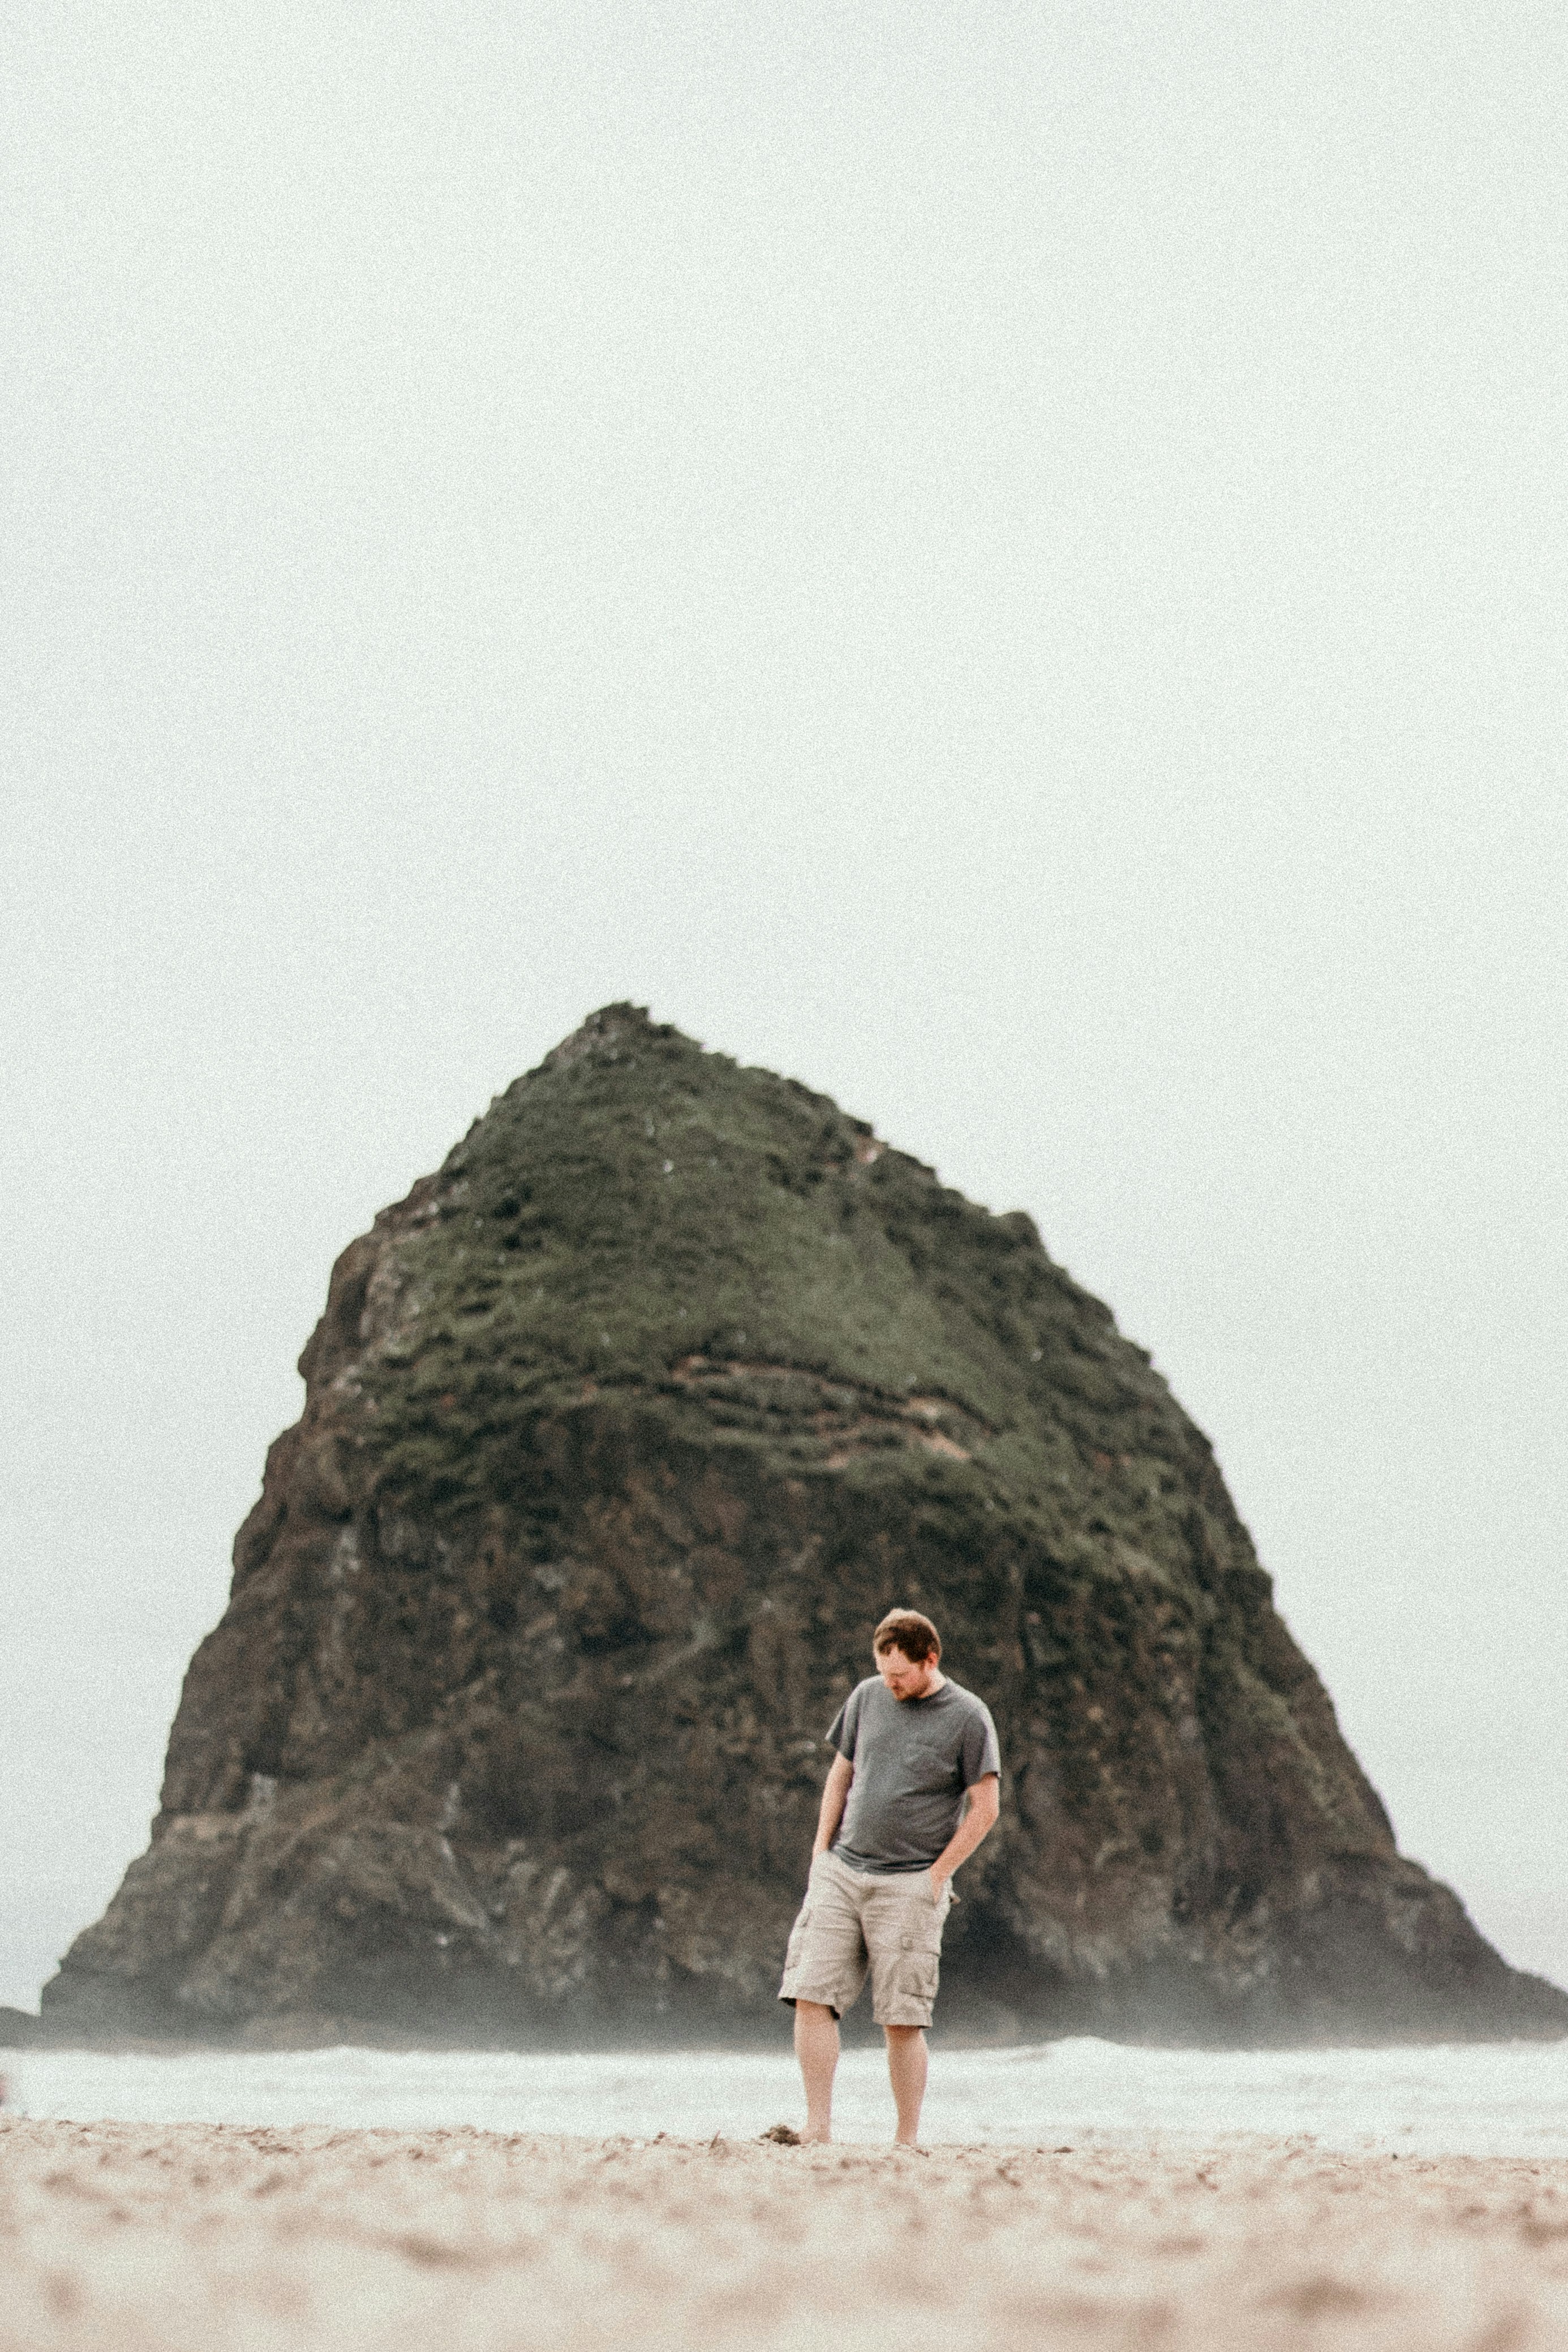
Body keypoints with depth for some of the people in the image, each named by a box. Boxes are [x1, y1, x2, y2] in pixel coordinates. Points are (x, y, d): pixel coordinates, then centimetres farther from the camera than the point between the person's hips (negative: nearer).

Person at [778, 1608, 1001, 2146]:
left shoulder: (968, 1717, -3)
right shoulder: (867, 1697, 10)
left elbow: (985, 1807, -3)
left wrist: (936, 1875, -6)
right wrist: (822, 1852, 11)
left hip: (909, 1886, -4)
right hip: (840, 1873, 4)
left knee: (902, 2019, -4)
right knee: (811, 1998, -7)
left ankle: (908, 2139, 6)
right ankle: (818, 2127, -4)